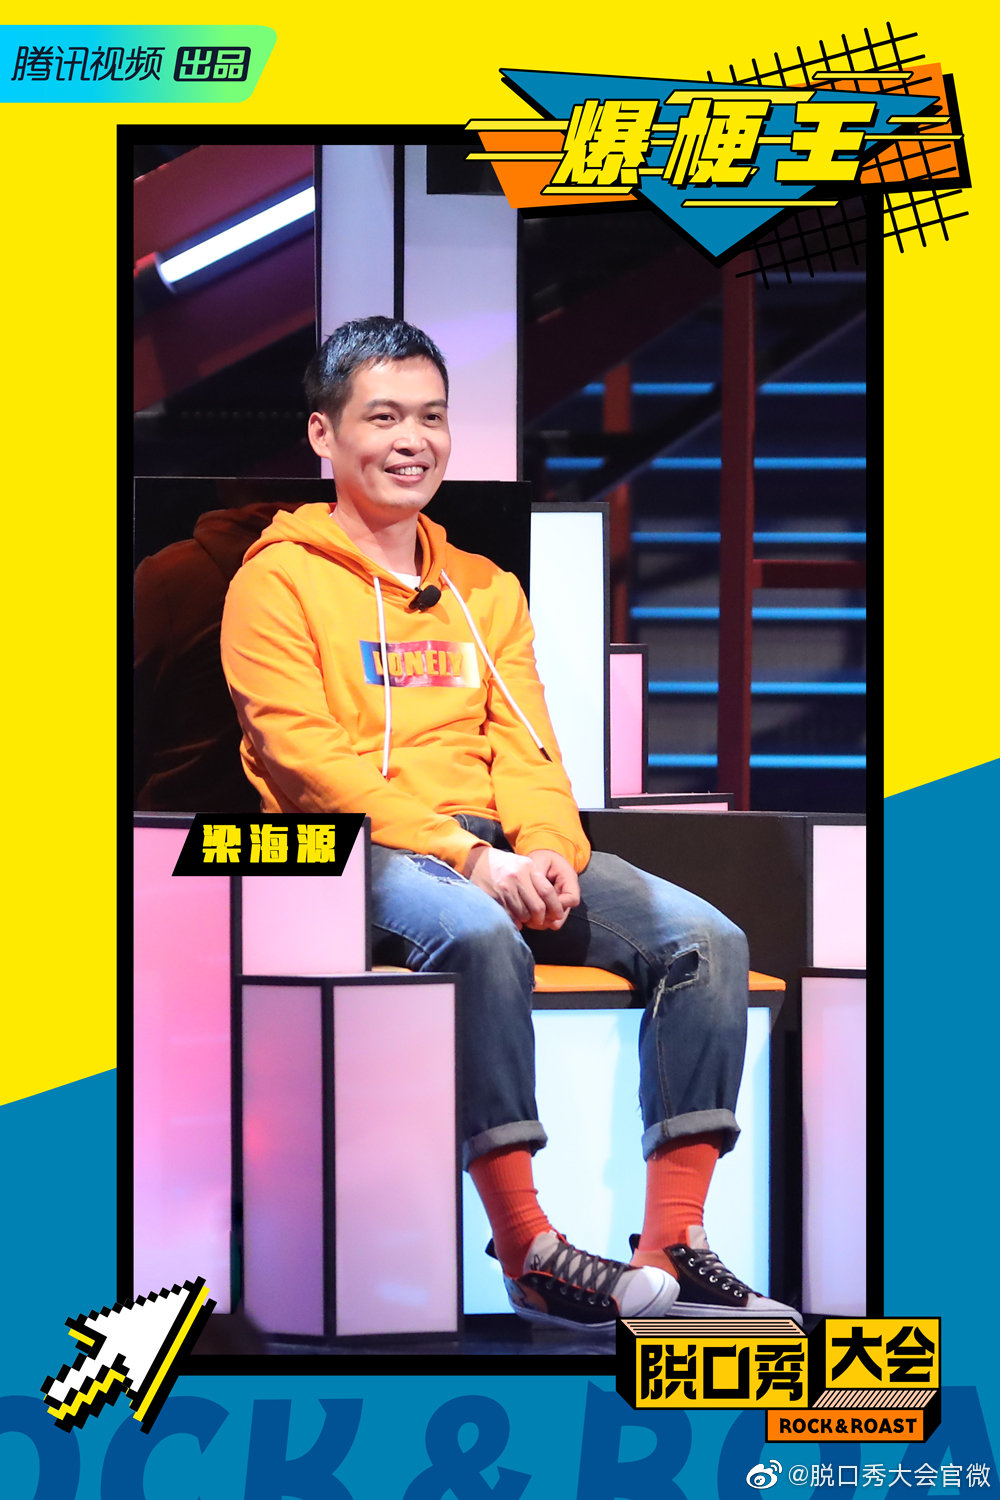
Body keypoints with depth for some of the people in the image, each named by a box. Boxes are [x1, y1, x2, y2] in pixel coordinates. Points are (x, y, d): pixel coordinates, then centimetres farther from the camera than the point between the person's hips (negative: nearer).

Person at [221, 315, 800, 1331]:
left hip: (498, 858, 6)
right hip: (354, 857, -6)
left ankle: (671, 1247, -20)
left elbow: (523, 745, 13)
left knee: (704, 938, -16)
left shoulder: (486, 589, 23)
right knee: (478, 935, -39)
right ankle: (528, 1255, -32)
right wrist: (466, 857, -19)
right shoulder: (278, 581, 4)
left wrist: (551, 850, -10)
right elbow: (309, 759, -9)